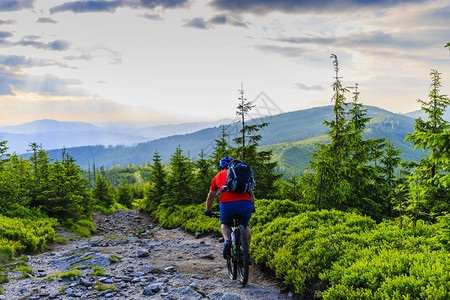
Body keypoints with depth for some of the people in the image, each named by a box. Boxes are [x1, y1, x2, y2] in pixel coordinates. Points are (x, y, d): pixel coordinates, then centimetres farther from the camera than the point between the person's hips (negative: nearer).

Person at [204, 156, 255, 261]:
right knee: (245, 227, 29)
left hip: (227, 204, -1)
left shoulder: (218, 176, 25)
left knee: (225, 225, 29)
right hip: (245, 204, 1)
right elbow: (251, 194, 36)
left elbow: (210, 197, 32)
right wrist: (253, 208, 53)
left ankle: (227, 241, 0)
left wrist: (207, 211, 48)